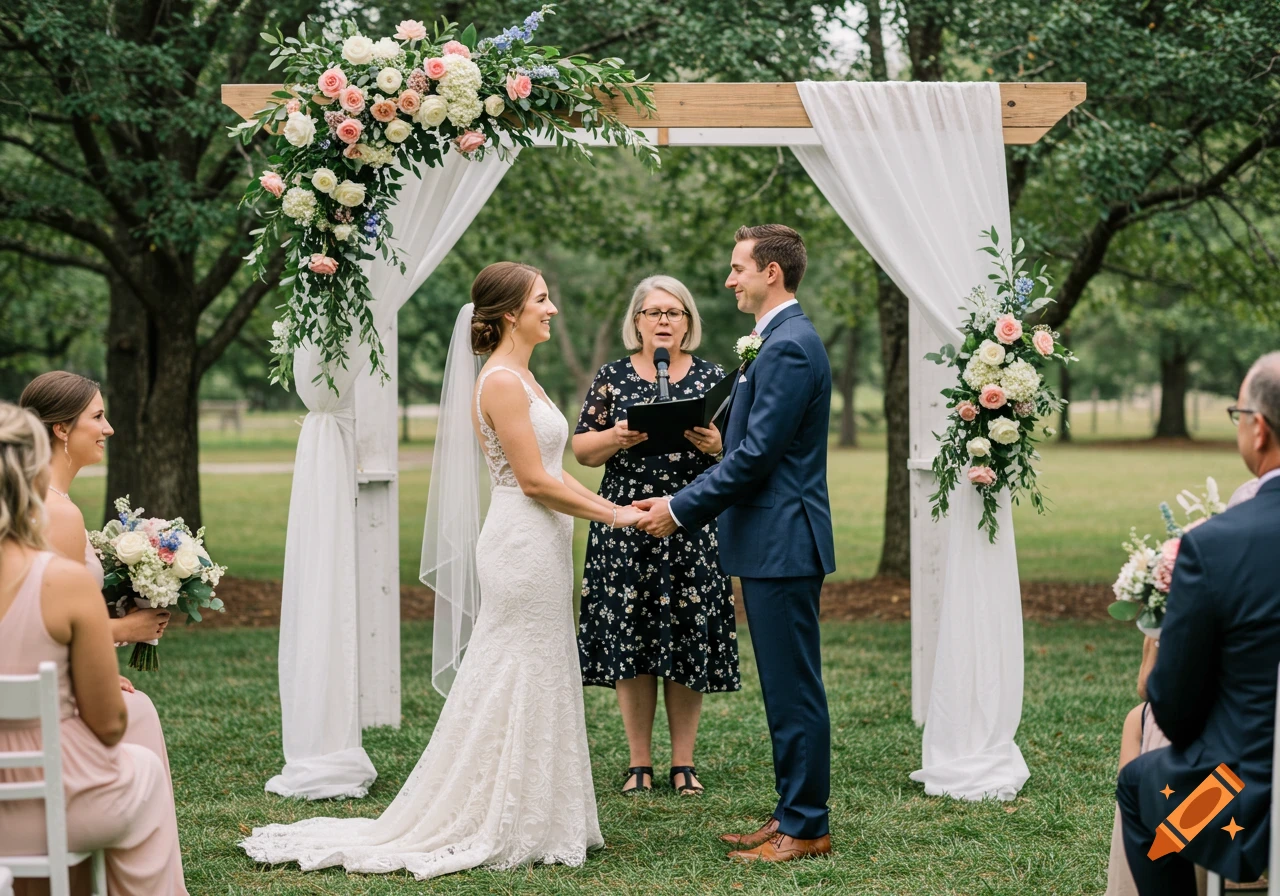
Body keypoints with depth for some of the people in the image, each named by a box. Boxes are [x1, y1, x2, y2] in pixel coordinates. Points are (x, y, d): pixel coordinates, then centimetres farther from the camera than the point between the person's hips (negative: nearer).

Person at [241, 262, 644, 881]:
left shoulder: (519, 378, 15)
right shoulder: (501, 381, -15)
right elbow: (535, 480, -18)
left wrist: (611, 506, 10)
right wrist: (611, 514, -11)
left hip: (538, 548, 10)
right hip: (523, 547, -10)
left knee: (537, 685, 13)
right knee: (514, 686, -3)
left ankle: (527, 822, 20)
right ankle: (496, 829, 6)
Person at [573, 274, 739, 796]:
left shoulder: (712, 377, 7)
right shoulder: (613, 377, 7)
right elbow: (581, 450, 5)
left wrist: (718, 445, -16)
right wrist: (615, 438, -14)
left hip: (693, 531, 0)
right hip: (625, 529, 0)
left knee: (689, 642, 1)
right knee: (628, 640, 1)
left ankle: (683, 763, 11)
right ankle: (639, 763, 12)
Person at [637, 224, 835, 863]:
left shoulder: (789, 346, -17)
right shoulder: (780, 341, 17)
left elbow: (755, 456, -21)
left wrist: (680, 510, -14)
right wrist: (682, 500, 15)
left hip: (783, 543, -11)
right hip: (773, 544, 11)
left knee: (794, 690, -4)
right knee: (786, 688, 14)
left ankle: (805, 828, 3)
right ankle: (794, 816, 22)